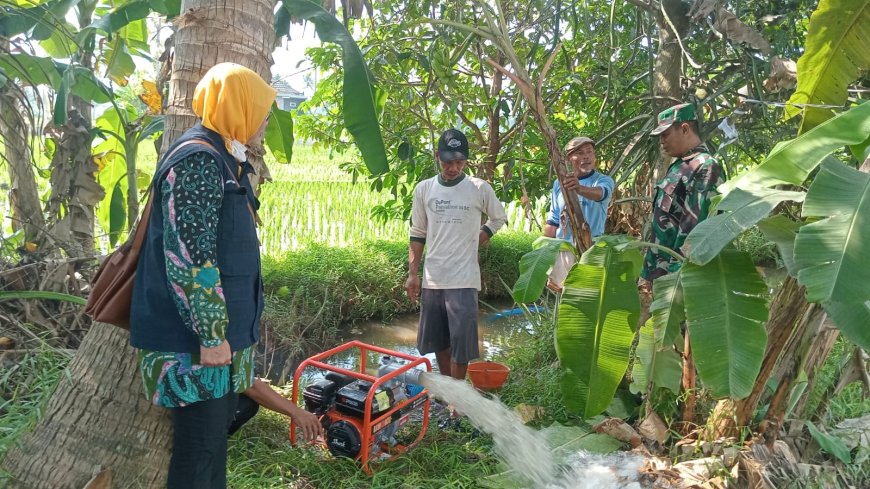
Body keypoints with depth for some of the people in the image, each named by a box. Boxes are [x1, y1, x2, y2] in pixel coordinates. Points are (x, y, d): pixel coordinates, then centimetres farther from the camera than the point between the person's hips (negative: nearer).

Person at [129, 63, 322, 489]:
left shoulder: (223, 160, 14)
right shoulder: (197, 160, -17)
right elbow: (187, 257, -23)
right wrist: (211, 334, -21)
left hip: (219, 327, 10)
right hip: (198, 335, -10)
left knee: (216, 434, 20)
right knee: (199, 447, 2)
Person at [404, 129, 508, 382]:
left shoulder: (480, 189, -5)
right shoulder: (424, 189, 2)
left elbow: (498, 218, 13)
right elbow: (417, 234, 8)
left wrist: (476, 241, 2)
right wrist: (412, 273, 4)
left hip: (464, 280, -3)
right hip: (432, 279, 3)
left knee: (461, 341, -3)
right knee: (438, 340, 14)